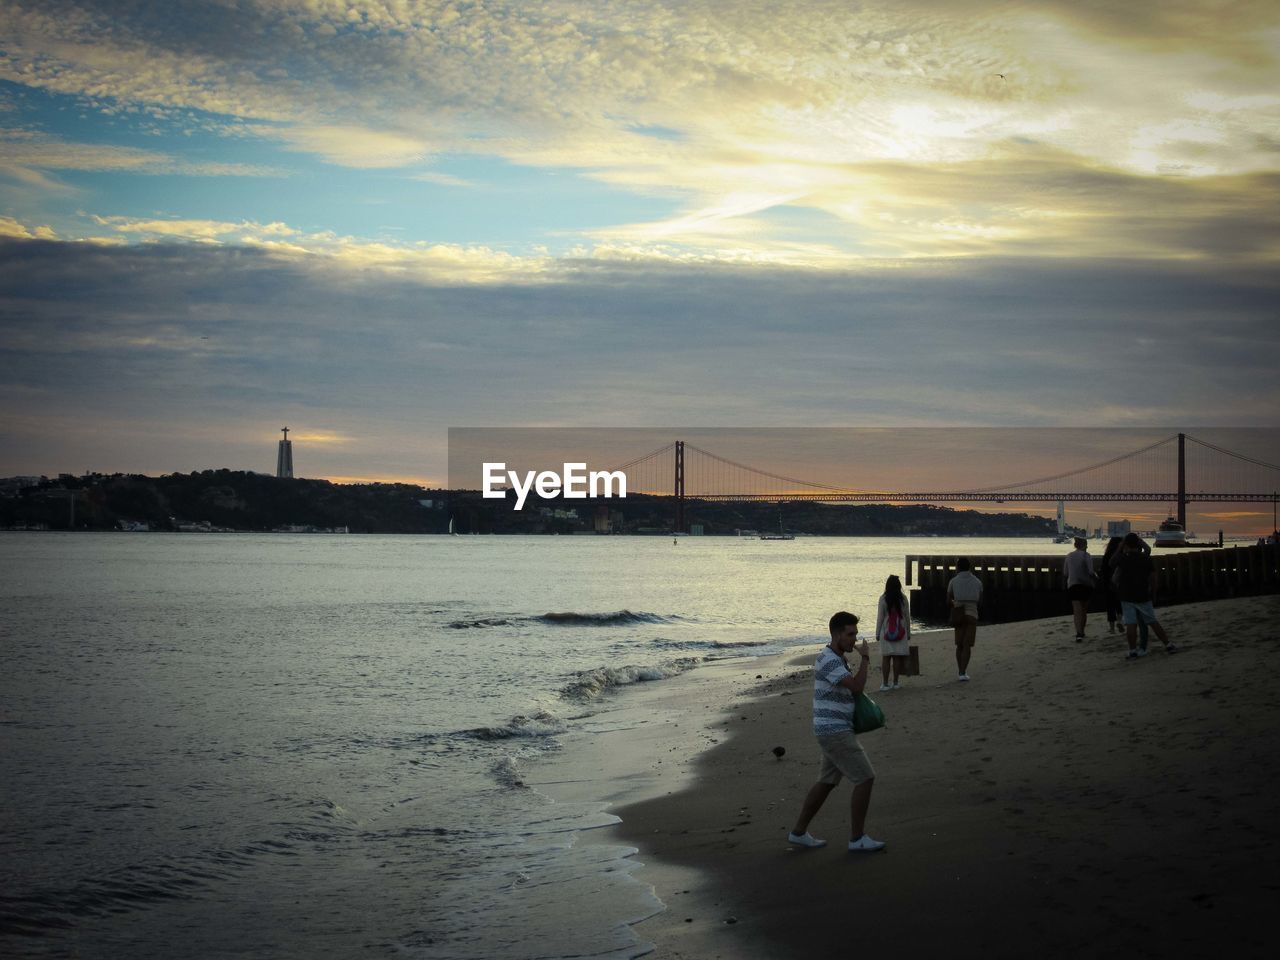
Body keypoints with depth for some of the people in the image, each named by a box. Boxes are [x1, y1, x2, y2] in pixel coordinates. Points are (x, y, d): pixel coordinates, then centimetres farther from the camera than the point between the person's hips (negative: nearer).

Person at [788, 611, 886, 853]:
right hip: (835, 732, -10)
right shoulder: (829, 661, -20)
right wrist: (865, 657, -14)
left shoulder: (837, 658, 13)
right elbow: (856, 686, -27)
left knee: (827, 782, 16)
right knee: (865, 778, -8)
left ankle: (799, 832, 23)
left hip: (836, 731, 10)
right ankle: (858, 838, -1)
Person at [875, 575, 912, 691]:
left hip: (886, 632, -2)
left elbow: (880, 617, -4)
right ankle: (895, 682, 11)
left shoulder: (883, 599, -7)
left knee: (885, 657, 1)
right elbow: (907, 617, 3)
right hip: (900, 632, 2)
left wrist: (877, 633, 4)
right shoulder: (903, 599, -2)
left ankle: (885, 683, 0)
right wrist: (908, 633, 13)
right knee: (897, 657, 7)